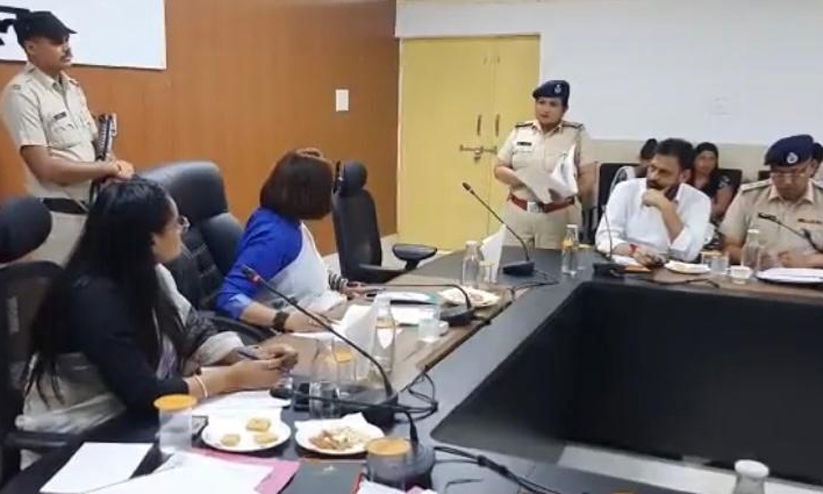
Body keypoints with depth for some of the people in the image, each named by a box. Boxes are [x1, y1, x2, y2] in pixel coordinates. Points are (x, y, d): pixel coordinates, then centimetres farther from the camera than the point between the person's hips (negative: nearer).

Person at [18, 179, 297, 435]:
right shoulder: (93, 298, -25)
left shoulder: (150, 274, -1)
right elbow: (144, 394, -26)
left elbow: (194, 332, 5)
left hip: (127, 419, 7)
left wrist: (250, 358, -11)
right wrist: (234, 378, -21)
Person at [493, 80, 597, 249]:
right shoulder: (520, 131, 7)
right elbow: (499, 169, 9)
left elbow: (588, 178, -2)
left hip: (558, 215, -2)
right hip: (517, 213, 2)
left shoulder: (577, 134, 1)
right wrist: (521, 178, -11)